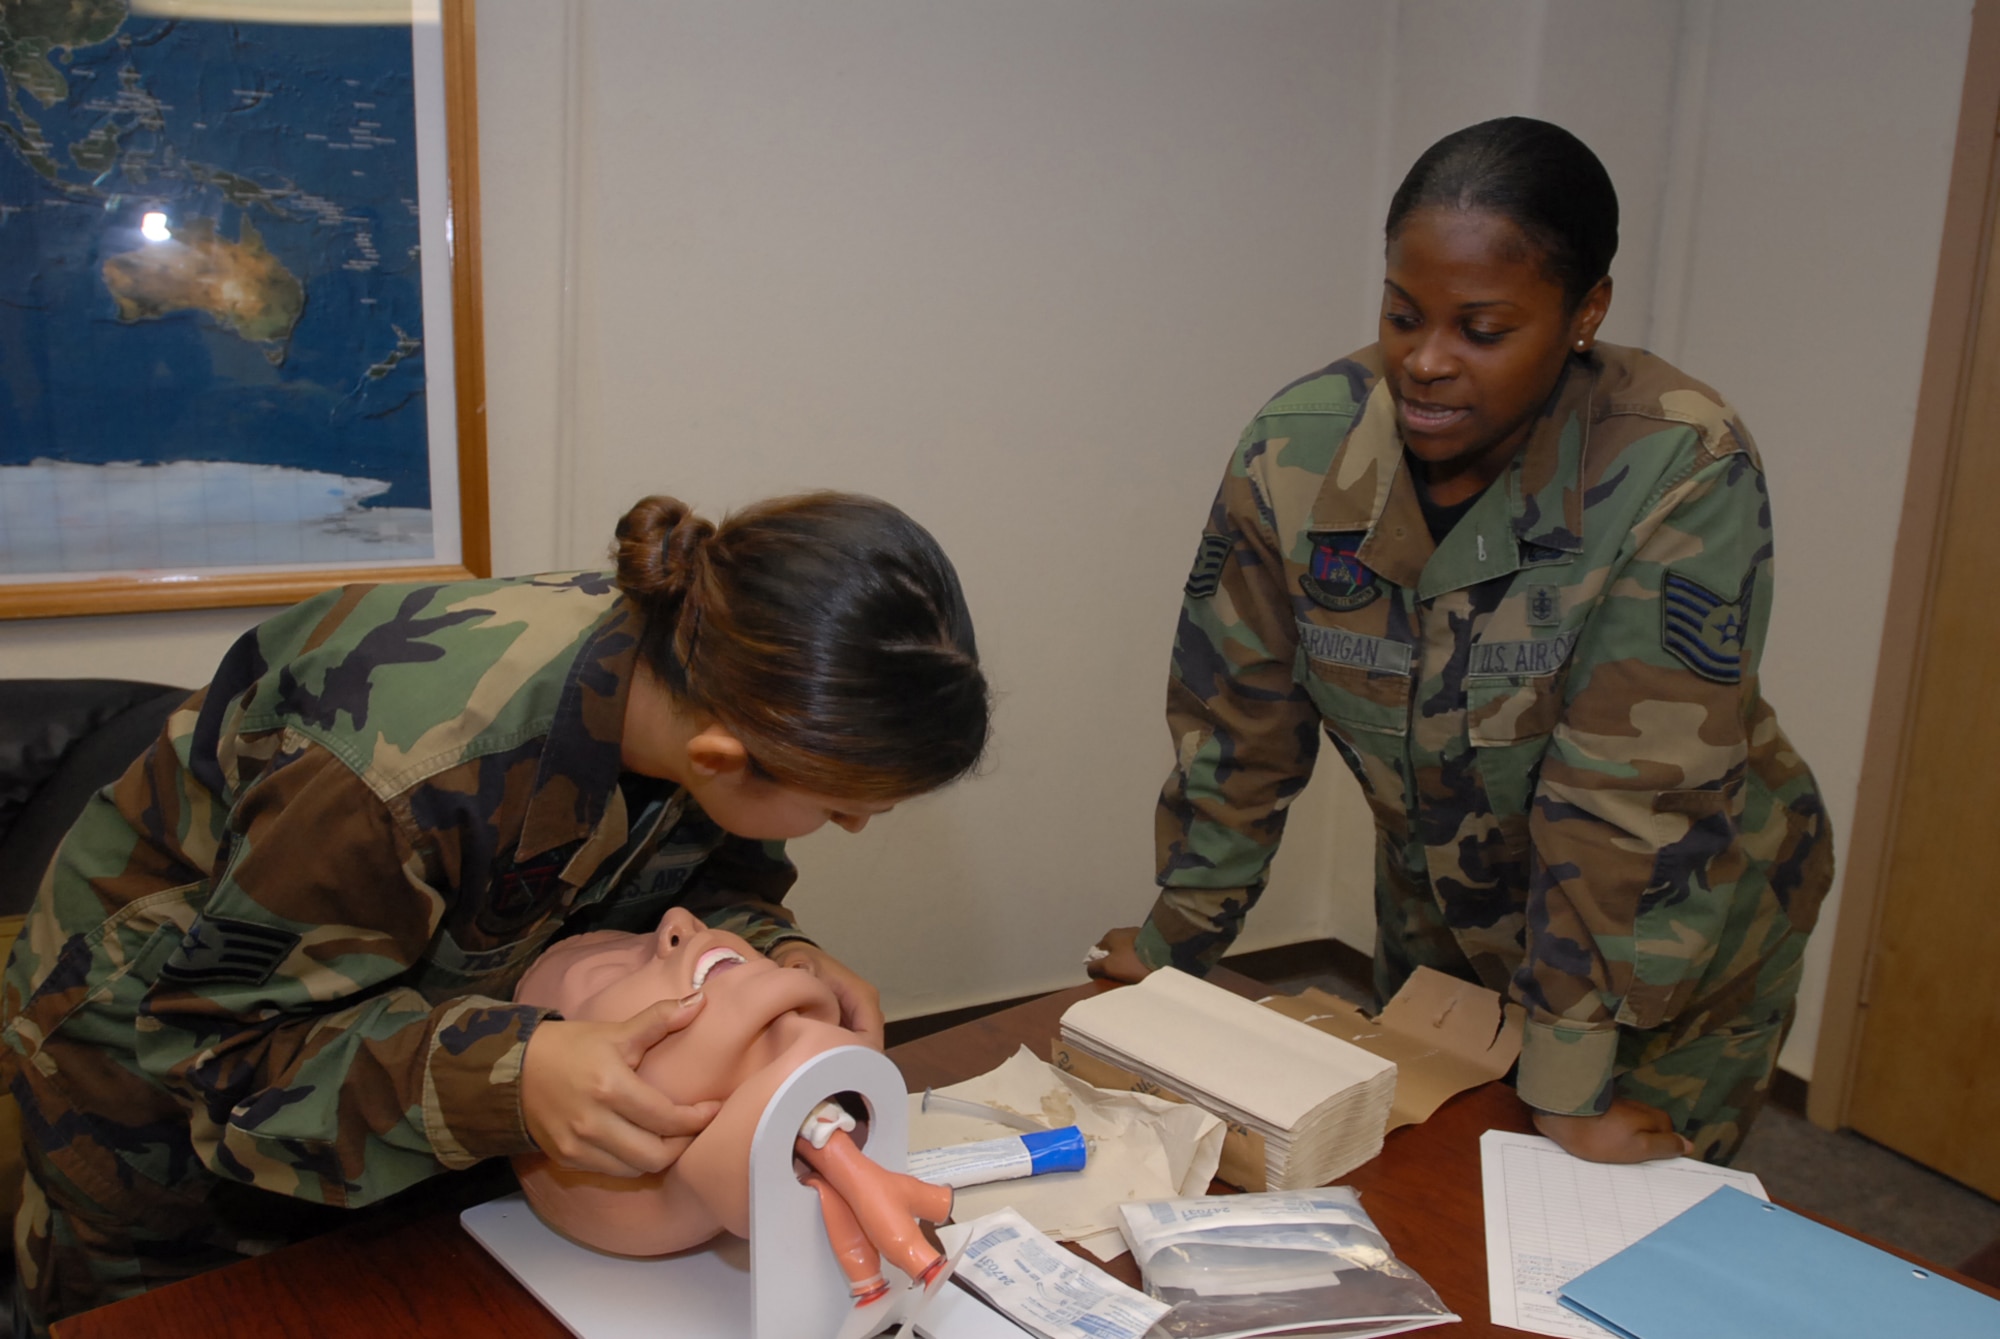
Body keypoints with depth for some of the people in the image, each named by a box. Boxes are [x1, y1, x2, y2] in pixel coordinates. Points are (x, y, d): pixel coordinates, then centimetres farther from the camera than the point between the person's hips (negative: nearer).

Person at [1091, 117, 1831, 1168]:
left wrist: (1567, 1085, -25)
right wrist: (1178, 938, -1)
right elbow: (1238, 717, -8)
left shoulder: (1682, 476, -29)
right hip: (1438, 924, 4)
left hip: (1675, 940, -3)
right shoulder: (1299, 450, -18)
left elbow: (1631, 802, -29)